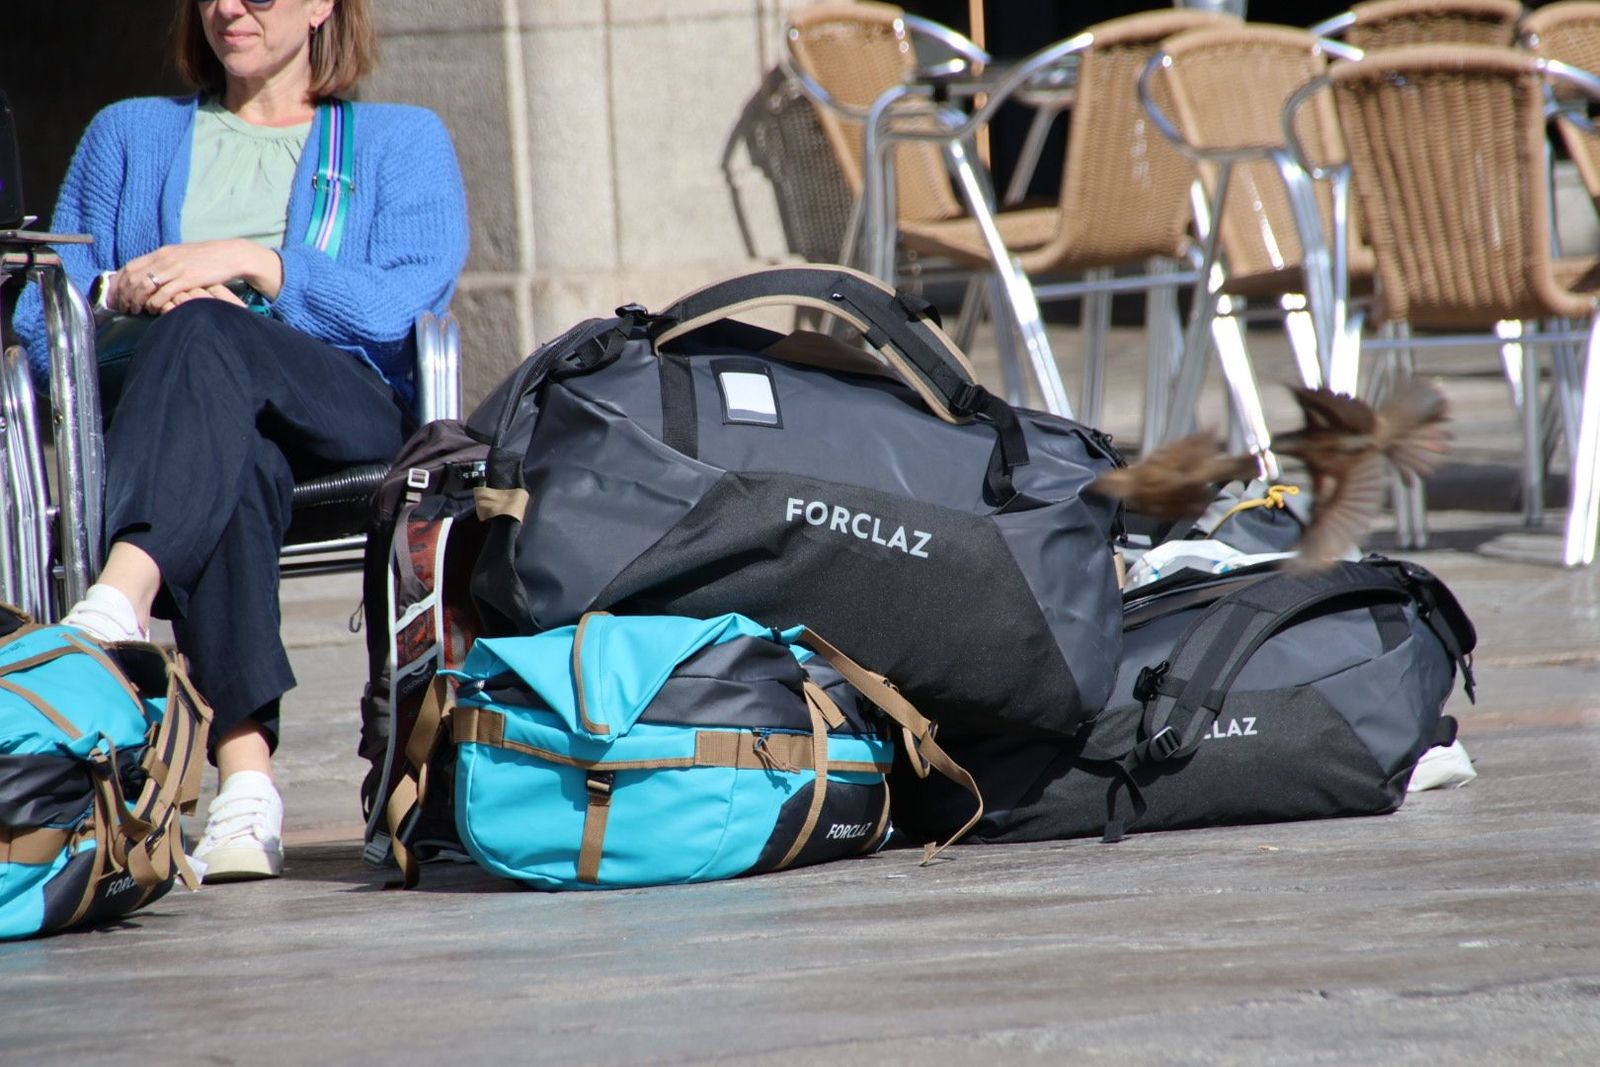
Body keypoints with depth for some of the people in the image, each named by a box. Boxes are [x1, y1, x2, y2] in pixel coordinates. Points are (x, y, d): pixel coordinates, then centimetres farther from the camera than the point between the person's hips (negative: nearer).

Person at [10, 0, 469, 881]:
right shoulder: (129, 134, 30)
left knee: (204, 331, -36)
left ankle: (118, 601, -63)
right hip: (169, 409, 1)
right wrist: (124, 293, -4)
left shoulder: (402, 141, 23)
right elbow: (42, 317, 19)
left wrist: (251, 262, -7)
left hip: (348, 409, -1)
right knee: (236, 465, -39)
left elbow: (404, 305, 4)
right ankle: (245, 788, -57)